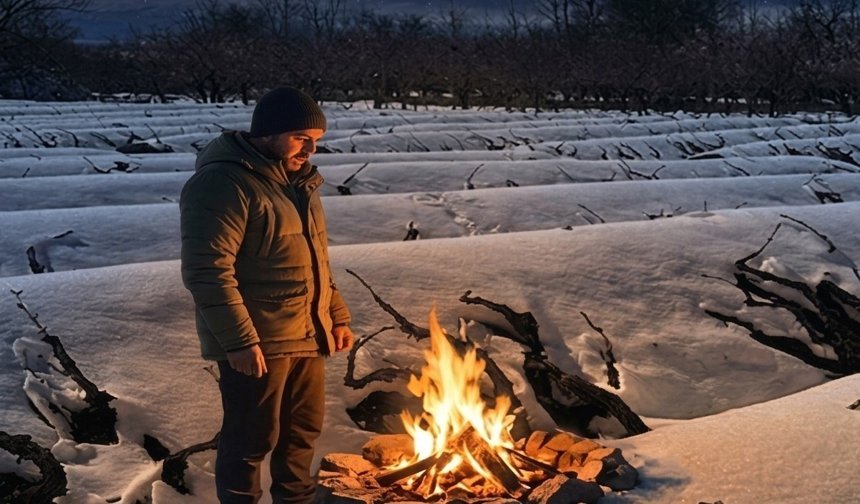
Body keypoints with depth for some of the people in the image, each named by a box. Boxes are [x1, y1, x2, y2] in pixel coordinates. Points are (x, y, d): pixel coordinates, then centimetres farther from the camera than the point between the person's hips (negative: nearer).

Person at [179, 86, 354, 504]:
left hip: (306, 336, 9)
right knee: (251, 440, 4)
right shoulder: (222, 183, -16)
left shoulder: (296, 180, 14)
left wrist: (337, 316, 17)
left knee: (302, 430, 19)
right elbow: (207, 271, -22)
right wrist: (239, 340, -25)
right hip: (257, 343, -8)